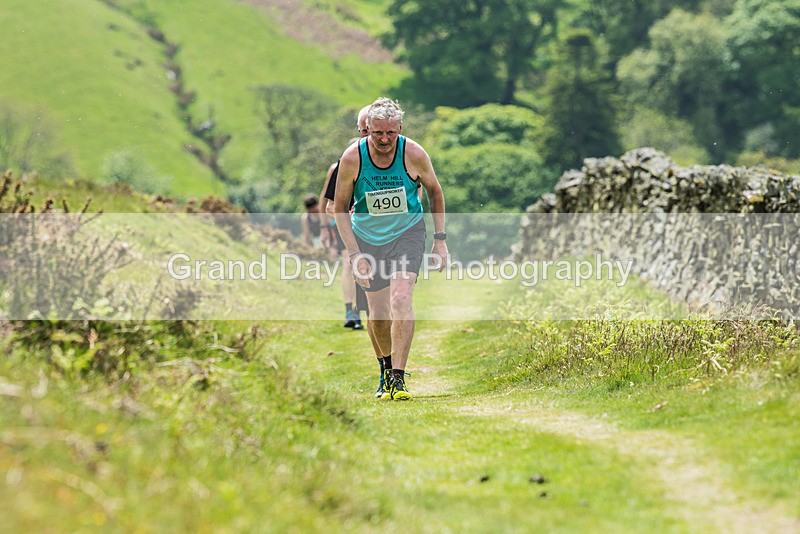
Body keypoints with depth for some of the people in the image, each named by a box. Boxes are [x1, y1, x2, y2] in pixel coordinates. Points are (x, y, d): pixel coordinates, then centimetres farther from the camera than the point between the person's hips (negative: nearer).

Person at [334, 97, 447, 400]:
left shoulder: (414, 154, -17)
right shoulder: (352, 158, -17)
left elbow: (434, 192, 2)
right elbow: (340, 208, -7)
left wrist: (440, 239, -2)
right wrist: (355, 255, -13)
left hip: (408, 232, -1)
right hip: (367, 238, 1)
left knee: (401, 299, -23)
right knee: (378, 314, 5)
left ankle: (398, 377, -20)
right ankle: (386, 369, 32)